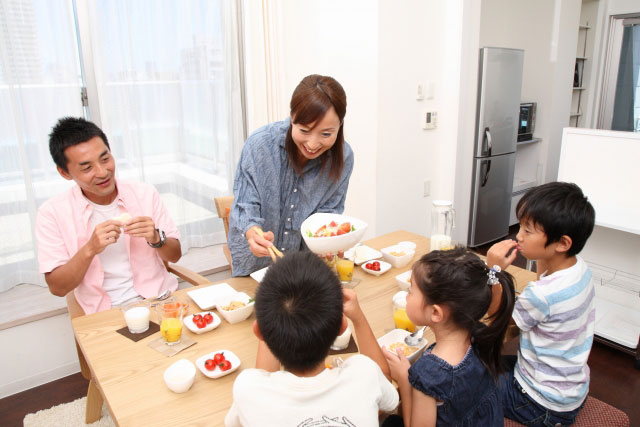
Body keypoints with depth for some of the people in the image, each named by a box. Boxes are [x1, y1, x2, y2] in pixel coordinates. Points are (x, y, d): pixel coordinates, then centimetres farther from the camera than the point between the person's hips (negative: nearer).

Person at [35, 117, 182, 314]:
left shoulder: (145, 193, 4)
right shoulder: (52, 213, -1)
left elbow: (175, 255, 8)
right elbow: (57, 288, -2)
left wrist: (156, 239, -13)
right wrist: (90, 249, -18)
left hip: (160, 299, 1)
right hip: (105, 313, -1)